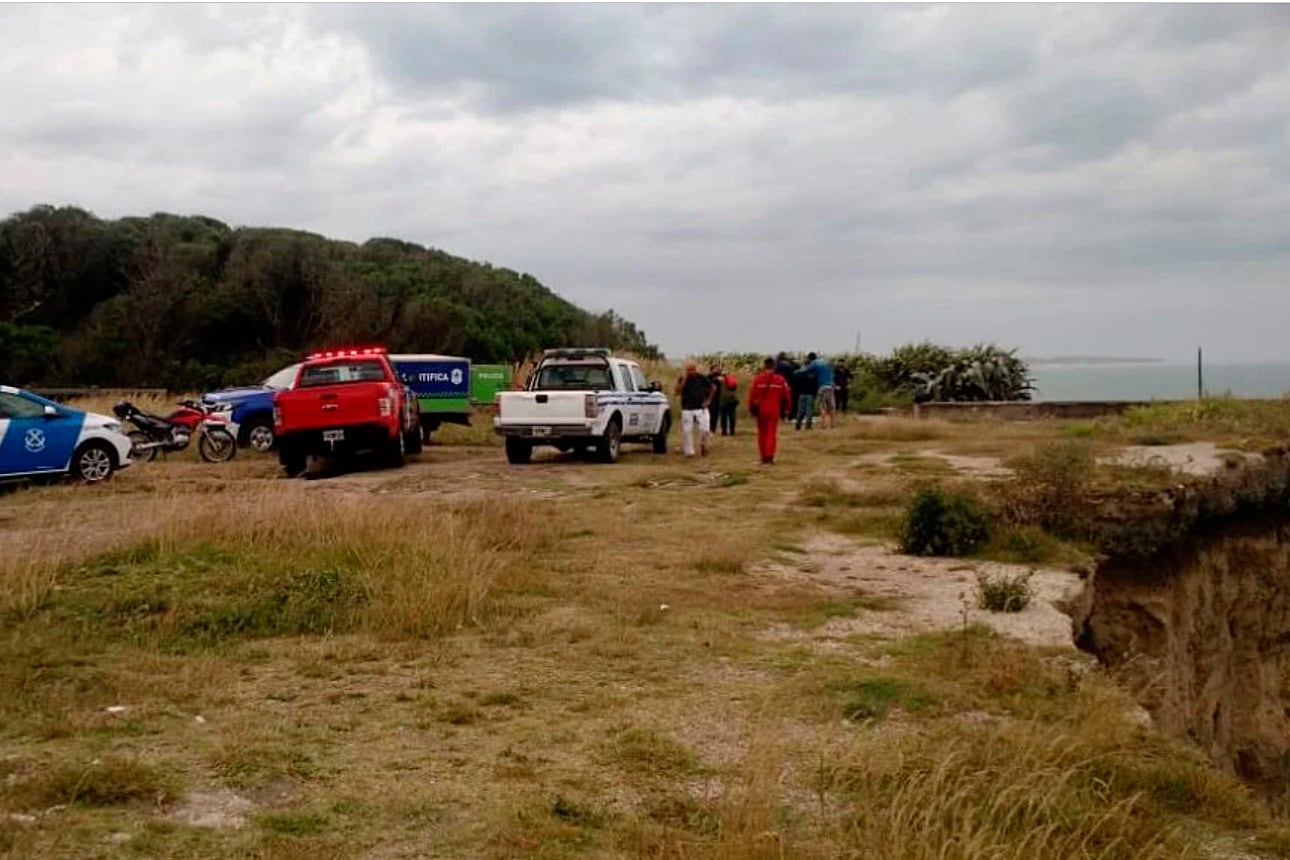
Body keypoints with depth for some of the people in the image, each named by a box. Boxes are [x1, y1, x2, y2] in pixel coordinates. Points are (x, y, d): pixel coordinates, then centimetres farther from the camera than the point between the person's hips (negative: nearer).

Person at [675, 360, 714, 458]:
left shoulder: (702, 378, 1)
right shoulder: (682, 379, 1)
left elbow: (711, 388, 15)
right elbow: (678, 391, -14)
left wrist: (708, 400, 7)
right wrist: (684, 379, -17)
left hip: (701, 408, 0)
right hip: (687, 409, 0)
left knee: (704, 429, -9)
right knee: (687, 431, -1)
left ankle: (703, 446, 17)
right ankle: (688, 451, 9)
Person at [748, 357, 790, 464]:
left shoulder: (757, 379, -5)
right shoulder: (780, 379, -2)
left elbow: (752, 395, -5)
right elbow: (785, 396, 3)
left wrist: (752, 409, 6)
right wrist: (784, 409, 16)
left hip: (761, 410, 1)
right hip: (774, 411, -1)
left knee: (762, 434, 13)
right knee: (772, 434, 0)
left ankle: (764, 457, 17)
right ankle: (769, 456, -15)